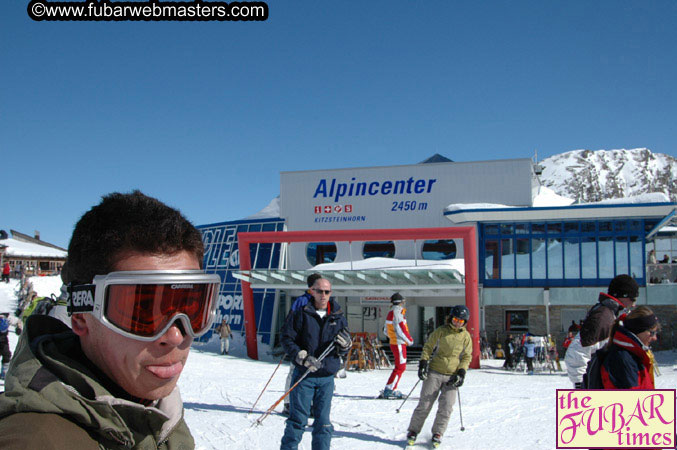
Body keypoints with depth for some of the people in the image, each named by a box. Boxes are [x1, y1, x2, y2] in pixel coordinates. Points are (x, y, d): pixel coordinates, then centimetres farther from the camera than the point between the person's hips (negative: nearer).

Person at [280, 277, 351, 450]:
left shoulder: (338, 317, 8)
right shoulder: (301, 314, -3)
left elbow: (344, 350, 12)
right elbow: (287, 339, -5)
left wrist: (345, 344, -12)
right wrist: (303, 357, -17)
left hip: (327, 377, 3)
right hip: (303, 376, -3)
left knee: (323, 421, 8)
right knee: (297, 419, 0)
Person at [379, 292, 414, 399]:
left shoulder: (391, 312, 12)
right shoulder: (397, 312, -17)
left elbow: (385, 330, 19)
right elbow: (401, 330, -21)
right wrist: (410, 340, -8)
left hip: (394, 342, 10)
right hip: (399, 344, -10)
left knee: (400, 367, 15)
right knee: (400, 367, -6)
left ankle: (392, 390, 17)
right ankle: (388, 390, -6)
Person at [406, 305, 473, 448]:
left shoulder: (466, 336, 4)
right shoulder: (441, 331, -1)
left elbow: (467, 356, 8)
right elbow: (428, 346, 4)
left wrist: (461, 373, -5)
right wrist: (423, 363, -6)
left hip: (452, 376, 1)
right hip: (434, 372, -1)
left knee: (446, 407, -5)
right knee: (424, 404, -1)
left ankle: (437, 433, 14)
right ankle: (413, 431, 14)